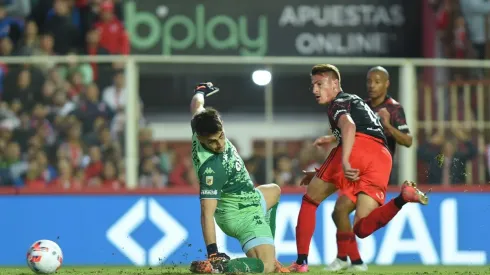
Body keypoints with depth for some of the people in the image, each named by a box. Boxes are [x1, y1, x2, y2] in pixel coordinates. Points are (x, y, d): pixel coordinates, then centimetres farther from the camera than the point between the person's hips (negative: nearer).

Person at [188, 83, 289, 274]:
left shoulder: (203, 129, -13)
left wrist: (201, 91, 33)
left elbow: (197, 105, 10)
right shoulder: (211, 168, -35)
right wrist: (212, 253, -41)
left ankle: (267, 250, 31)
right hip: (242, 214, -11)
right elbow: (207, 213, -37)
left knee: (274, 191, 40)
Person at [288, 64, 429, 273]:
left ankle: (301, 261, 6)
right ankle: (403, 197, -28)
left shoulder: (338, 103, 14)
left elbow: (349, 126, -10)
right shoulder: (357, 102, 41)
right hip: (382, 158, 7)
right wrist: (319, 174, 50)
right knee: (362, 229, -5)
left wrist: (345, 161, -25)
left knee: (310, 200, 15)